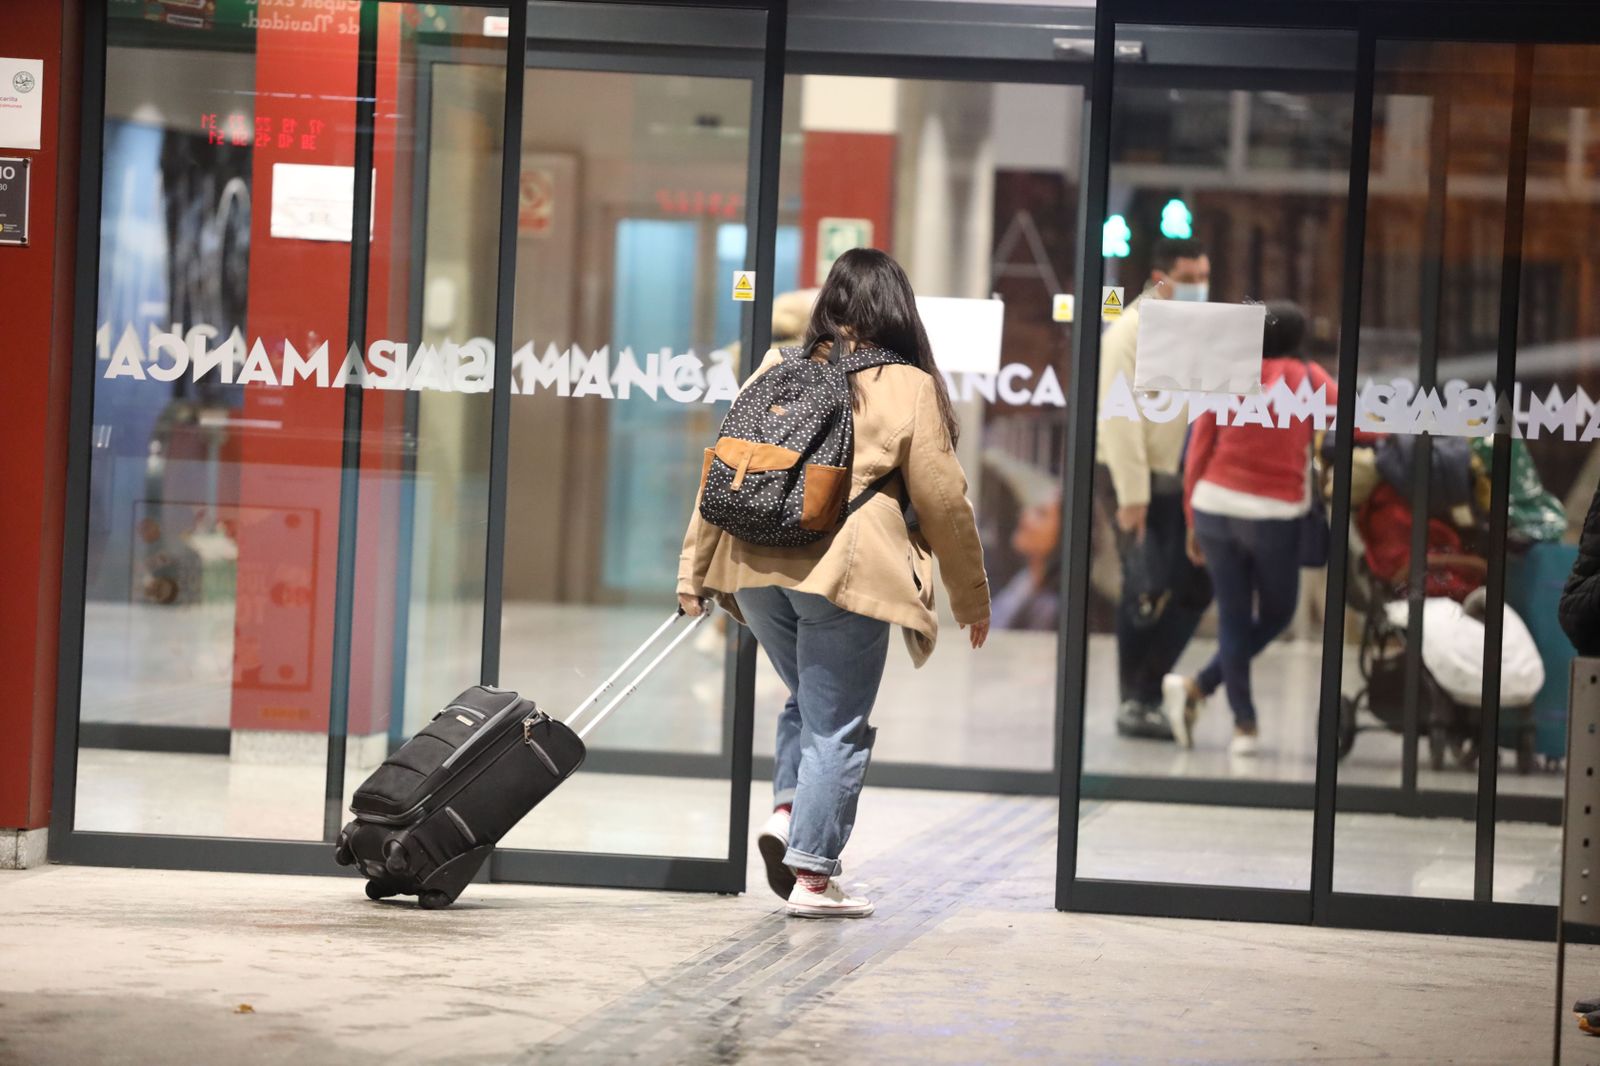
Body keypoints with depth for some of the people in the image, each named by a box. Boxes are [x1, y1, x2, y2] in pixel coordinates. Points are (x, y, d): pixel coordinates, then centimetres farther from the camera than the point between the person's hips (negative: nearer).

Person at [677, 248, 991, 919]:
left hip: (758, 567, 4)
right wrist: (972, 599, 13)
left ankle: (785, 812, 4)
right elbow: (942, 500, 3)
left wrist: (694, 571, 18)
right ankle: (812, 876, 3)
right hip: (847, 569, -4)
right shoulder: (910, 388, 2)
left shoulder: (778, 373, 13)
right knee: (837, 726, 4)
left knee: (808, 699, 24)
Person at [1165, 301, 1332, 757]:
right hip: (1275, 514, -2)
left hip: (1213, 504, 2)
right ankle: (1198, 687, 4)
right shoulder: (1309, 378, 1)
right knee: (1275, 614, 16)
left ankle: (1245, 723, 4)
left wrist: (1193, 523, 13)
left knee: (1233, 614, 9)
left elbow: (1196, 456, 5)